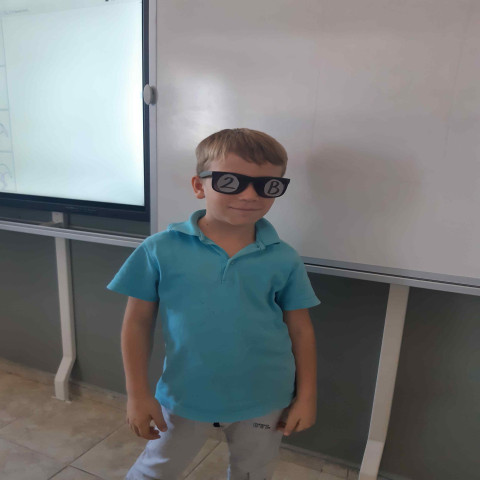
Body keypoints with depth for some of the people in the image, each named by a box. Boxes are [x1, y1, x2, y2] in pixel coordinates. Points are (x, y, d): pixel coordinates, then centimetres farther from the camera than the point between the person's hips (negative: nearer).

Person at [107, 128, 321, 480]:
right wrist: (138, 394, -6)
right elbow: (138, 323, -7)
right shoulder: (161, 249, -14)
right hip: (185, 397, 0)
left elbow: (301, 330, -2)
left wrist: (306, 397, 1)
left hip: (264, 401, 2)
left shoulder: (284, 259, -10)